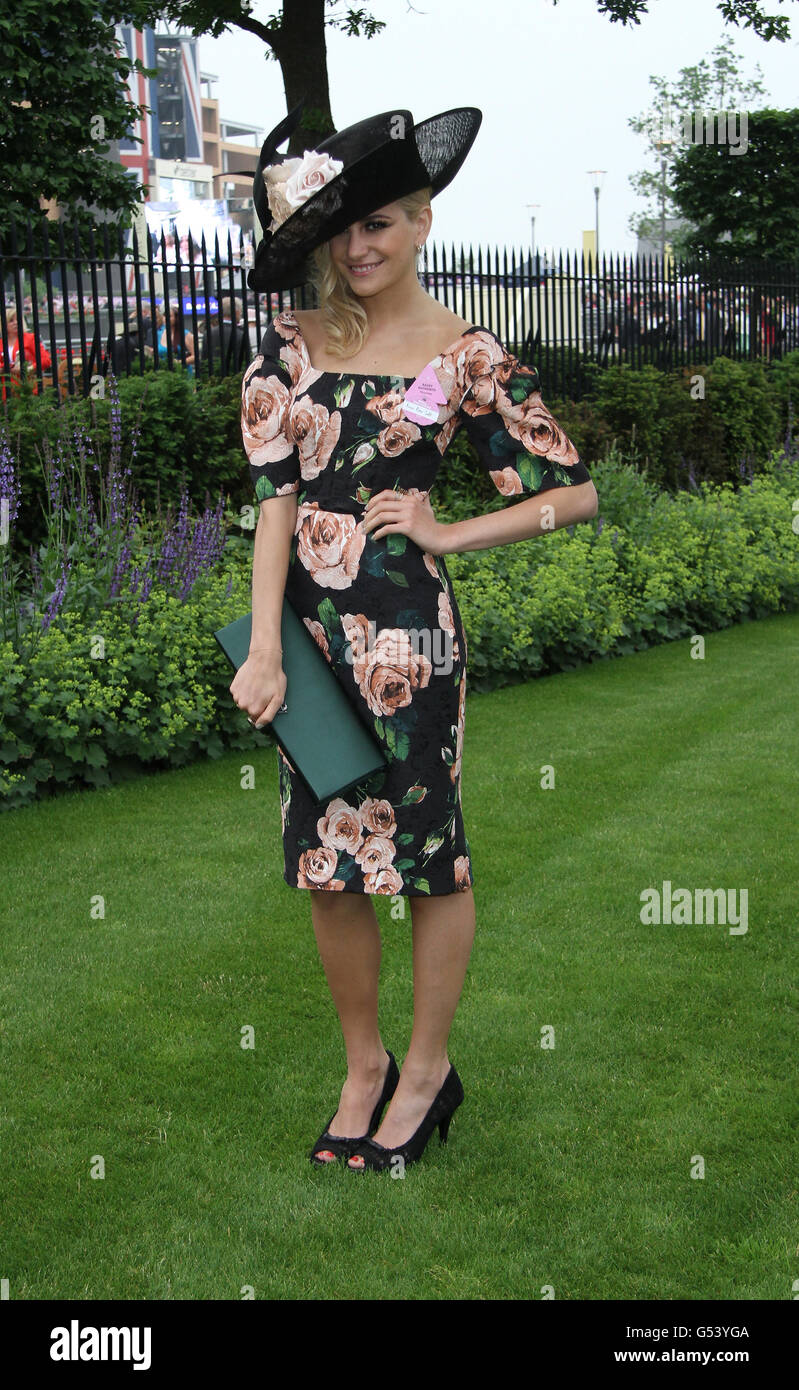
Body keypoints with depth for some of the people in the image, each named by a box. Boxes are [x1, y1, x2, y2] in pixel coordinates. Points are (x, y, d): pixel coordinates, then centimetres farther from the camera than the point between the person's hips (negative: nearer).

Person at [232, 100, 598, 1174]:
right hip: (307, 622, 4)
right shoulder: (293, 346, 6)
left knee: (425, 849, 6)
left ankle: (428, 1067, 26)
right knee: (327, 855, 11)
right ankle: (364, 1065, 29)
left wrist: (446, 535, -6)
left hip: (406, 625, -4)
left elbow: (575, 493, 0)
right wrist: (266, 651, -10)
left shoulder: (467, 357, -2)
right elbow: (276, 495, -2)